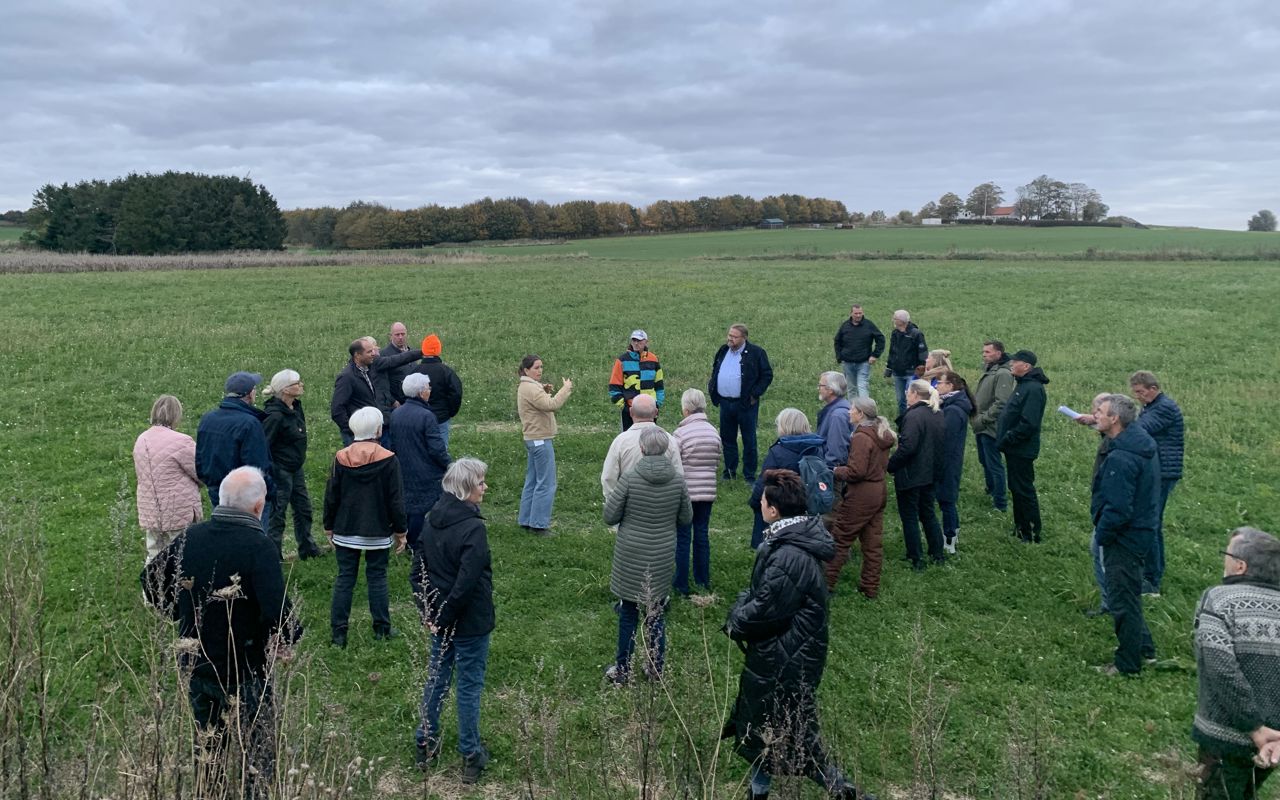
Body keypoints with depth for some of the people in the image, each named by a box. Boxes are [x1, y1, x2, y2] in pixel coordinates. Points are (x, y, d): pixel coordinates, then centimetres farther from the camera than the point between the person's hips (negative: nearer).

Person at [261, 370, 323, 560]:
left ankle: (308, 548, 33)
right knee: (277, 514, 2)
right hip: (280, 471, -9)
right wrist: (270, 476, -22)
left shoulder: (296, 407, 4)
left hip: (296, 469, 9)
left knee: (303, 508, 19)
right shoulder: (275, 415, -24)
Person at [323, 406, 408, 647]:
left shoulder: (341, 458, -4)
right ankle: (382, 628, 17)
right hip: (378, 533, -2)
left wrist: (329, 527, 14)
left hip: (346, 531, 2)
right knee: (377, 577, 10)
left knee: (344, 578, 8)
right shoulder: (388, 460, -11)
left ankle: (338, 631, 11)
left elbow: (331, 497, 2)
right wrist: (401, 531, 2)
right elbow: (396, 500, -8)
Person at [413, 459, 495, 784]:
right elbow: (466, 584, -26)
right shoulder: (473, 528, -24)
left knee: (436, 677, 20)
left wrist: (431, 612, 9)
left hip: (442, 617, 7)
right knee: (469, 685, 7)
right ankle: (471, 756, 21)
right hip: (470, 622, -7)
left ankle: (425, 745, 33)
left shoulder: (434, 519, 0)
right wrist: (445, 617, -13)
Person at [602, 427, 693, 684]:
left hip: (631, 558, -2)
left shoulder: (630, 477, -17)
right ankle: (655, 669, 25)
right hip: (662, 558, 2)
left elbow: (610, 517, -11)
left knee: (628, 614, 10)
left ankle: (622, 670, 20)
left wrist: (610, 497, 8)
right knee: (656, 614, 15)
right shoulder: (677, 480, -7)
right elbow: (686, 518, 3)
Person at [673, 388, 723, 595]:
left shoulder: (681, 433, -15)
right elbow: (718, 465, 8)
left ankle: (682, 585, 11)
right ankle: (703, 581, 24)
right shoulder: (714, 432, 1)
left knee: (683, 538, 5)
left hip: (685, 493, -4)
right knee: (702, 535, 14)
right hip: (707, 493, 4)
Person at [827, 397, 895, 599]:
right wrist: (845, 467, 13)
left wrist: (837, 471, -6)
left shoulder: (861, 437, -19)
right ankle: (870, 588, 20)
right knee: (873, 542, 12)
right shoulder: (881, 435, 9)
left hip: (861, 496, -9)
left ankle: (827, 583, 9)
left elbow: (856, 471, -23)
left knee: (840, 539, 2)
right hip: (879, 491, 9)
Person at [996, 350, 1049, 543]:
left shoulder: (1033, 388, -21)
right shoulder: (1023, 384, 12)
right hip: (1015, 449, 10)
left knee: (1024, 490, -2)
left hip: (1022, 451, -10)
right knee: (1016, 489, 18)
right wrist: (1003, 439, 11)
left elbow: (1028, 424, -27)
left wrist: (1007, 440, -20)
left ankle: (1031, 534, 8)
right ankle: (1020, 528, 29)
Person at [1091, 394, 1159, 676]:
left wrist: (1101, 535, -14)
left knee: (1123, 600, 4)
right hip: (1142, 529, 10)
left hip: (1124, 537, -10)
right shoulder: (1142, 444, 3)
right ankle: (1144, 647, 38)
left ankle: (1128, 664, 17)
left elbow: (1117, 510, -29)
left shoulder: (1121, 458, -29)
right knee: (1129, 594, 24)